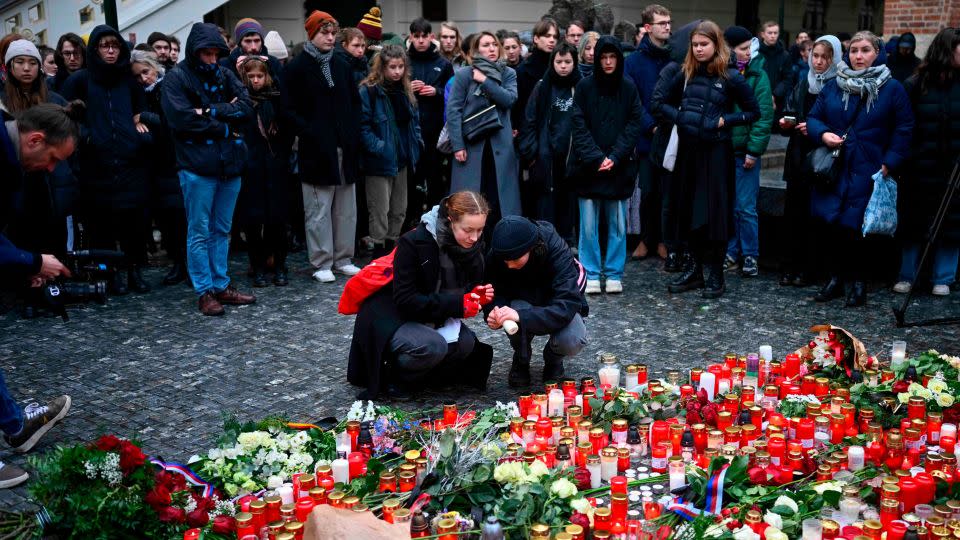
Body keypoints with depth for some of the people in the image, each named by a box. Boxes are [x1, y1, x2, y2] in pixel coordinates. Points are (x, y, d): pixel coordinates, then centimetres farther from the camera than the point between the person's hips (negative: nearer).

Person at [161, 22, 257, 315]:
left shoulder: (224, 75, 12)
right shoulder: (176, 78, -3)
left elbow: (247, 106, 0)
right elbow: (181, 118, -15)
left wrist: (211, 111, -13)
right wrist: (224, 127, -8)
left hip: (229, 164, 5)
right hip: (198, 167, -5)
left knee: (222, 230, 12)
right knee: (199, 232, 1)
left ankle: (221, 285, 20)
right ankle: (204, 291, 7)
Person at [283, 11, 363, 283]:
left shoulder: (341, 66, 14)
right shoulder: (296, 68, -2)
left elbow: (355, 102, 19)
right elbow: (291, 110, -5)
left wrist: (354, 133, 6)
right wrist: (309, 134, -14)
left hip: (345, 148, 5)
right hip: (316, 150, -5)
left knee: (346, 208, 9)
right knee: (319, 210, -1)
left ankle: (343, 258, 19)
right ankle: (321, 263, 8)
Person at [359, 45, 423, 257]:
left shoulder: (406, 90, 11)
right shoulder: (369, 90, -12)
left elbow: (414, 120, 19)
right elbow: (363, 125, -16)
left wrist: (416, 143, 6)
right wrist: (377, 146, -23)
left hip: (401, 159, 7)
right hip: (380, 160, -7)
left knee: (399, 209, 13)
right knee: (380, 210, -3)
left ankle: (391, 246, 26)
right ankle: (379, 252, 6)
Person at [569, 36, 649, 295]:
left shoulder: (629, 88, 5)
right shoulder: (584, 87, 2)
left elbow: (634, 125, 1)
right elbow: (579, 126, -2)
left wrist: (614, 158, -10)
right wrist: (596, 158, -12)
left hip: (619, 167, 1)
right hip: (588, 165, -1)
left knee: (618, 224, 4)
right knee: (589, 223, -1)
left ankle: (614, 274, 14)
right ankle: (591, 275, 9)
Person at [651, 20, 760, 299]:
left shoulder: (731, 77, -4)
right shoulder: (683, 73, 5)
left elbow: (754, 112, 2)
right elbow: (660, 103, 12)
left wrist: (725, 121, -10)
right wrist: (680, 116, -4)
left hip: (716, 151, -4)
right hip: (687, 149, 4)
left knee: (715, 211, -1)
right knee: (687, 209, 7)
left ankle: (715, 275, 8)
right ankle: (692, 270, 18)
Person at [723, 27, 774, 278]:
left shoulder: (757, 75, -2)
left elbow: (763, 116, -7)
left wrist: (754, 150, -13)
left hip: (745, 151, -3)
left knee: (745, 207, -2)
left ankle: (750, 256, 9)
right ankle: (731, 252, 22)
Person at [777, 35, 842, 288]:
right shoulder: (803, 84, 14)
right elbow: (789, 112, 20)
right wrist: (786, 122, -1)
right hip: (798, 158, 5)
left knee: (814, 216, -1)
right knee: (793, 213, 3)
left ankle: (807, 269, 7)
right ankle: (790, 266, 9)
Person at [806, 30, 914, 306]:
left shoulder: (892, 89, 2)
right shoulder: (833, 86, 10)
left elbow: (903, 129, 0)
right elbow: (813, 117, 13)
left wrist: (890, 162, -9)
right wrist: (823, 134, -9)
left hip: (867, 171, -3)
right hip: (833, 167, 3)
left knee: (853, 226, -6)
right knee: (830, 222, -2)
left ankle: (857, 282, 12)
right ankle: (838, 278, 15)